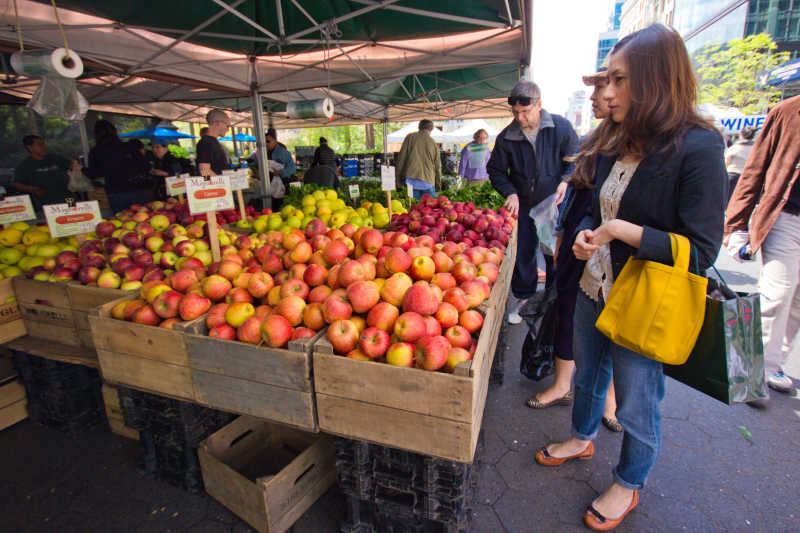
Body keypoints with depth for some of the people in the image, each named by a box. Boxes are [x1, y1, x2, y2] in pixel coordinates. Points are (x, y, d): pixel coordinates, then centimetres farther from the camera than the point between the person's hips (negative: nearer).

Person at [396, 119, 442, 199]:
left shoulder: (410, 137, 5)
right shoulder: (433, 142, 7)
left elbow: (401, 157, 2)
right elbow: (437, 164, 11)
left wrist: (399, 175, 8)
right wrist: (438, 182, 21)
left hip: (411, 178, 0)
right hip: (428, 180, 0)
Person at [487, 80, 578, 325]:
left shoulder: (561, 127, -8)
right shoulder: (506, 137, -5)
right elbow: (496, 170, 5)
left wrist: (566, 181, -15)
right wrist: (510, 193, -10)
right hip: (523, 205, 1)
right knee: (522, 252, 6)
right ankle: (524, 298, 23)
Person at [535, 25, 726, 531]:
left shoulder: (698, 148, -18)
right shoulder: (613, 141, 2)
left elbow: (702, 250, -19)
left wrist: (621, 231, -23)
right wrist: (586, 235, -7)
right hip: (595, 288, 7)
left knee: (637, 405, 13)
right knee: (588, 374, 25)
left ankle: (628, 485, 40)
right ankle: (583, 438, 52)